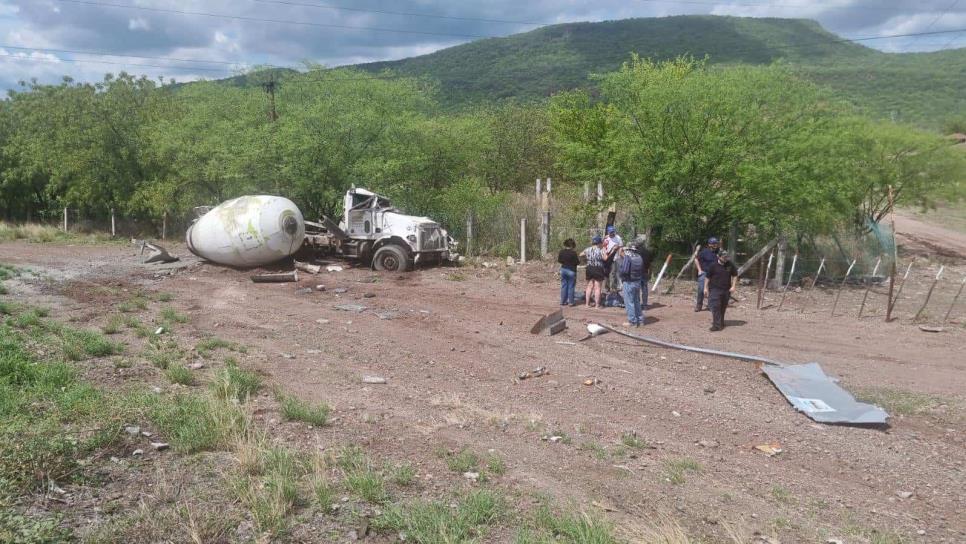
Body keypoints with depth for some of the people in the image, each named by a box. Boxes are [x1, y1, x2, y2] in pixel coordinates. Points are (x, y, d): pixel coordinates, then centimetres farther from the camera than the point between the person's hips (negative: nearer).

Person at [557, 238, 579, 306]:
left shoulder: (561, 252, -2)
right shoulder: (573, 253, -17)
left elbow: (559, 260, 7)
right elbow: (577, 262, -13)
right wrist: (579, 259, 8)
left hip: (563, 269, 5)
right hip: (571, 270, -5)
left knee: (563, 286, 12)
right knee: (571, 287, 4)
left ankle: (563, 301, 15)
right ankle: (571, 302, 7)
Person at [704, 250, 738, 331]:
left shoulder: (730, 265, 4)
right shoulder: (713, 265, -5)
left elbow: (735, 275, 13)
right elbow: (707, 277, 1)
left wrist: (733, 286, 3)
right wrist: (706, 288, -1)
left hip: (726, 290, 4)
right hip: (715, 289, -3)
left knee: (723, 308, 12)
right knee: (715, 307, -12)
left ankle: (721, 323, 27)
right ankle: (717, 325, -13)